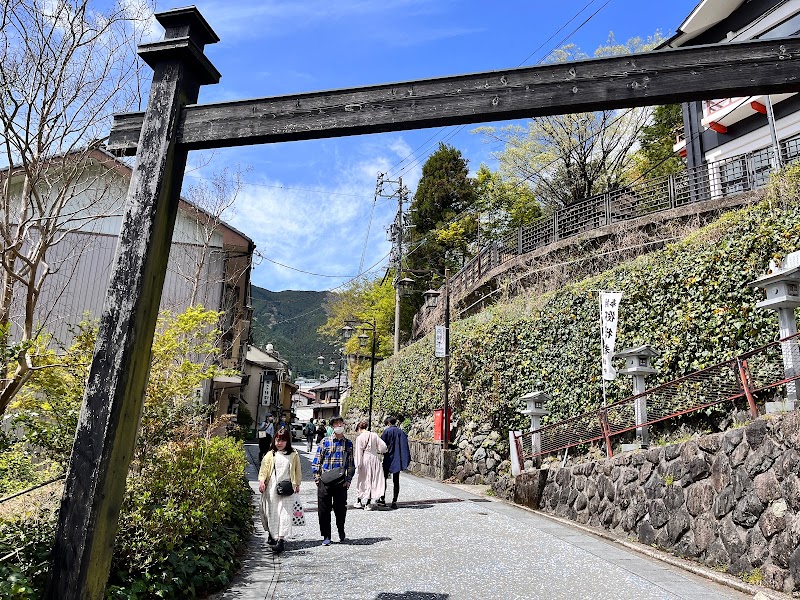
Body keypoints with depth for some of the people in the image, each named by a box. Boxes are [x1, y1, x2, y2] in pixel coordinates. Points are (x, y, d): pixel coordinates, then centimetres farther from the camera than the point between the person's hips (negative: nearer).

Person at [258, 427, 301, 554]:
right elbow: (264, 469, 2)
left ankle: (281, 539, -14)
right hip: (271, 488, 2)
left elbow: (297, 471, 12)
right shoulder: (270, 455, 7)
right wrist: (261, 481, -12)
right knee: (271, 513, 7)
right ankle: (272, 535, 26)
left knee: (285, 512, -10)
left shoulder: (293, 455, 5)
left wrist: (297, 484, 13)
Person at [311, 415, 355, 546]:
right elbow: (316, 461, 3)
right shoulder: (325, 442, 1)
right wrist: (317, 478, -3)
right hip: (325, 481, -1)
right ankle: (326, 536, 17)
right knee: (324, 509, 2)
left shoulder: (348, 444, 7)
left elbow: (351, 464, 12)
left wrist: (348, 480, 3)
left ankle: (341, 532, 33)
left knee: (341, 508, 8)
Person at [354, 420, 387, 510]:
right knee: (373, 480, 8)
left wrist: (358, 465, -6)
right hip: (374, 459, 2)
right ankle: (368, 503, 10)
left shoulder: (359, 438, -9)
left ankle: (359, 502, 23)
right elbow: (383, 446, -1)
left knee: (362, 480, 12)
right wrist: (378, 452, 19)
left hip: (365, 460, -2)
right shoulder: (374, 435, 0)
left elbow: (358, 453, -10)